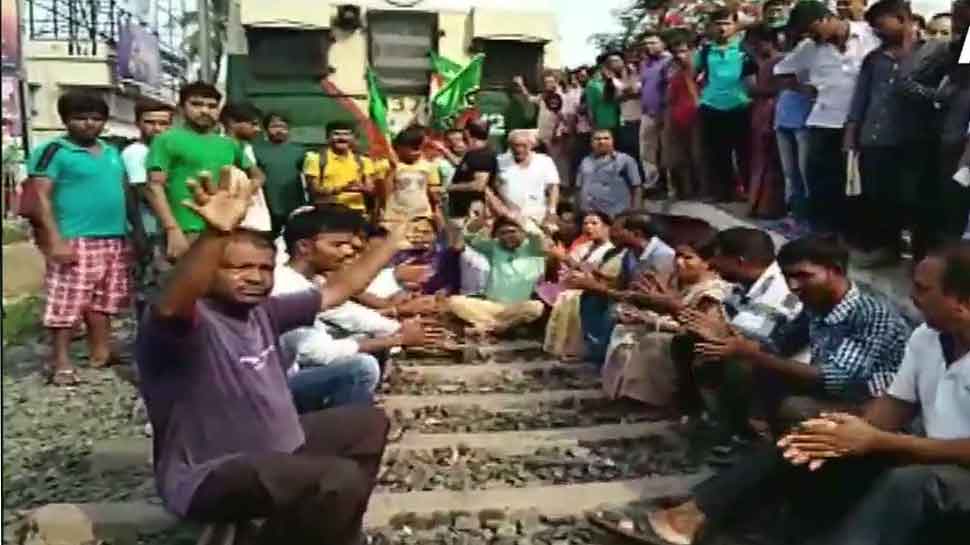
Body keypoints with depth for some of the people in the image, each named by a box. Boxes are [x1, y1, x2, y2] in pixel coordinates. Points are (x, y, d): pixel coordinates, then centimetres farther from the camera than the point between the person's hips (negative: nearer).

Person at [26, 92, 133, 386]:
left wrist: (131, 233, 17)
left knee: (102, 302, 13)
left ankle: (100, 352, 23)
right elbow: (41, 197, -10)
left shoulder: (112, 152, 16)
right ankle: (61, 363, 3)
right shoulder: (53, 151, -4)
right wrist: (55, 240, -19)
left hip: (115, 240, 7)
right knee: (67, 304, -5)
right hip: (75, 241, -6)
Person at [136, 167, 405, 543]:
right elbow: (172, 304, -45)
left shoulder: (261, 313, 6)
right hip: (209, 477, -10)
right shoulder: (187, 322, -20)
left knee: (368, 423, 23)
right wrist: (215, 234, -62)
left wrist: (395, 239, 20)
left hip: (276, 449, 10)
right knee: (339, 480, -31)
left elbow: (338, 290, 15)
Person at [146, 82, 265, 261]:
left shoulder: (229, 144, 18)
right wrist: (173, 230, -17)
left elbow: (257, 175, 31)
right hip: (189, 233, -6)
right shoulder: (168, 140, 3)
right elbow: (155, 187, -5)